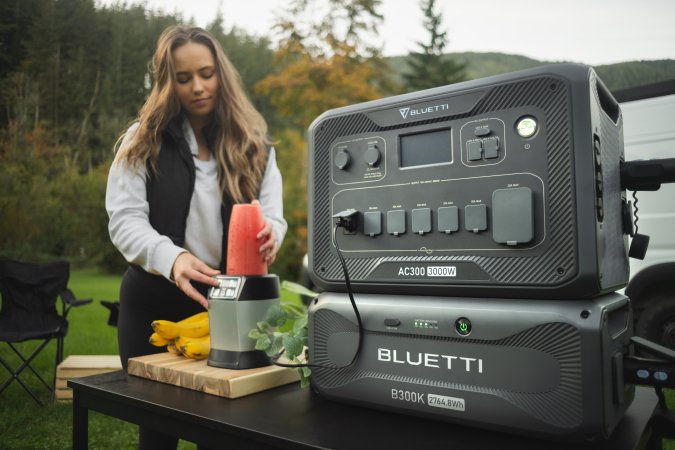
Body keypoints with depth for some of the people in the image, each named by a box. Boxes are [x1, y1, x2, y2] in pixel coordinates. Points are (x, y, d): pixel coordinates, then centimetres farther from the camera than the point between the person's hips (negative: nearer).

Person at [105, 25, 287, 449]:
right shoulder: (143, 140, -2)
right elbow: (124, 218, -10)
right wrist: (172, 258, -31)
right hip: (154, 301, 0)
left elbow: (272, 213, -5)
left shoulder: (254, 143, 3)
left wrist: (267, 236, -31)